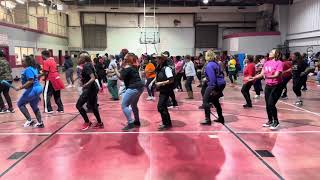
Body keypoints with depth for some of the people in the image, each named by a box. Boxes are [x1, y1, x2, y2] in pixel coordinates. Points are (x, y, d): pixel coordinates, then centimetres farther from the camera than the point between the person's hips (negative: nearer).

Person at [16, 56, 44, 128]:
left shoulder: (28, 69, -17)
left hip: (32, 90, -10)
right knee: (35, 107, 17)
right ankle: (40, 123, 20)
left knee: (20, 104, 3)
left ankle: (29, 121, 2)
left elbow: (30, 81, -26)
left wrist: (21, 87, -24)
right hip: (37, 88, 10)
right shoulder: (33, 68, 14)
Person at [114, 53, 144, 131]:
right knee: (133, 105, 25)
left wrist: (115, 69, -4)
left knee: (124, 105, -6)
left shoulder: (127, 67, -10)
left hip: (133, 88, -10)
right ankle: (137, 121, 36)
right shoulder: (133, 66, 16)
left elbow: (121, 77, -16)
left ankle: (130, 123, -9)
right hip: (139, 87, 10)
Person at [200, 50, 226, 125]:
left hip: (214, 85, -9)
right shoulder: (216, 64, 12)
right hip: (221, 84, 9)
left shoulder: (209, 65, -14)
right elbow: (221, 74, 16)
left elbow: (212, 78, -22)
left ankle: (207, 120, -2)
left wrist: (213, 89, -21)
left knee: (205, 101, -2)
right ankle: (220, 118, 30)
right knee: (215, 101, 23)